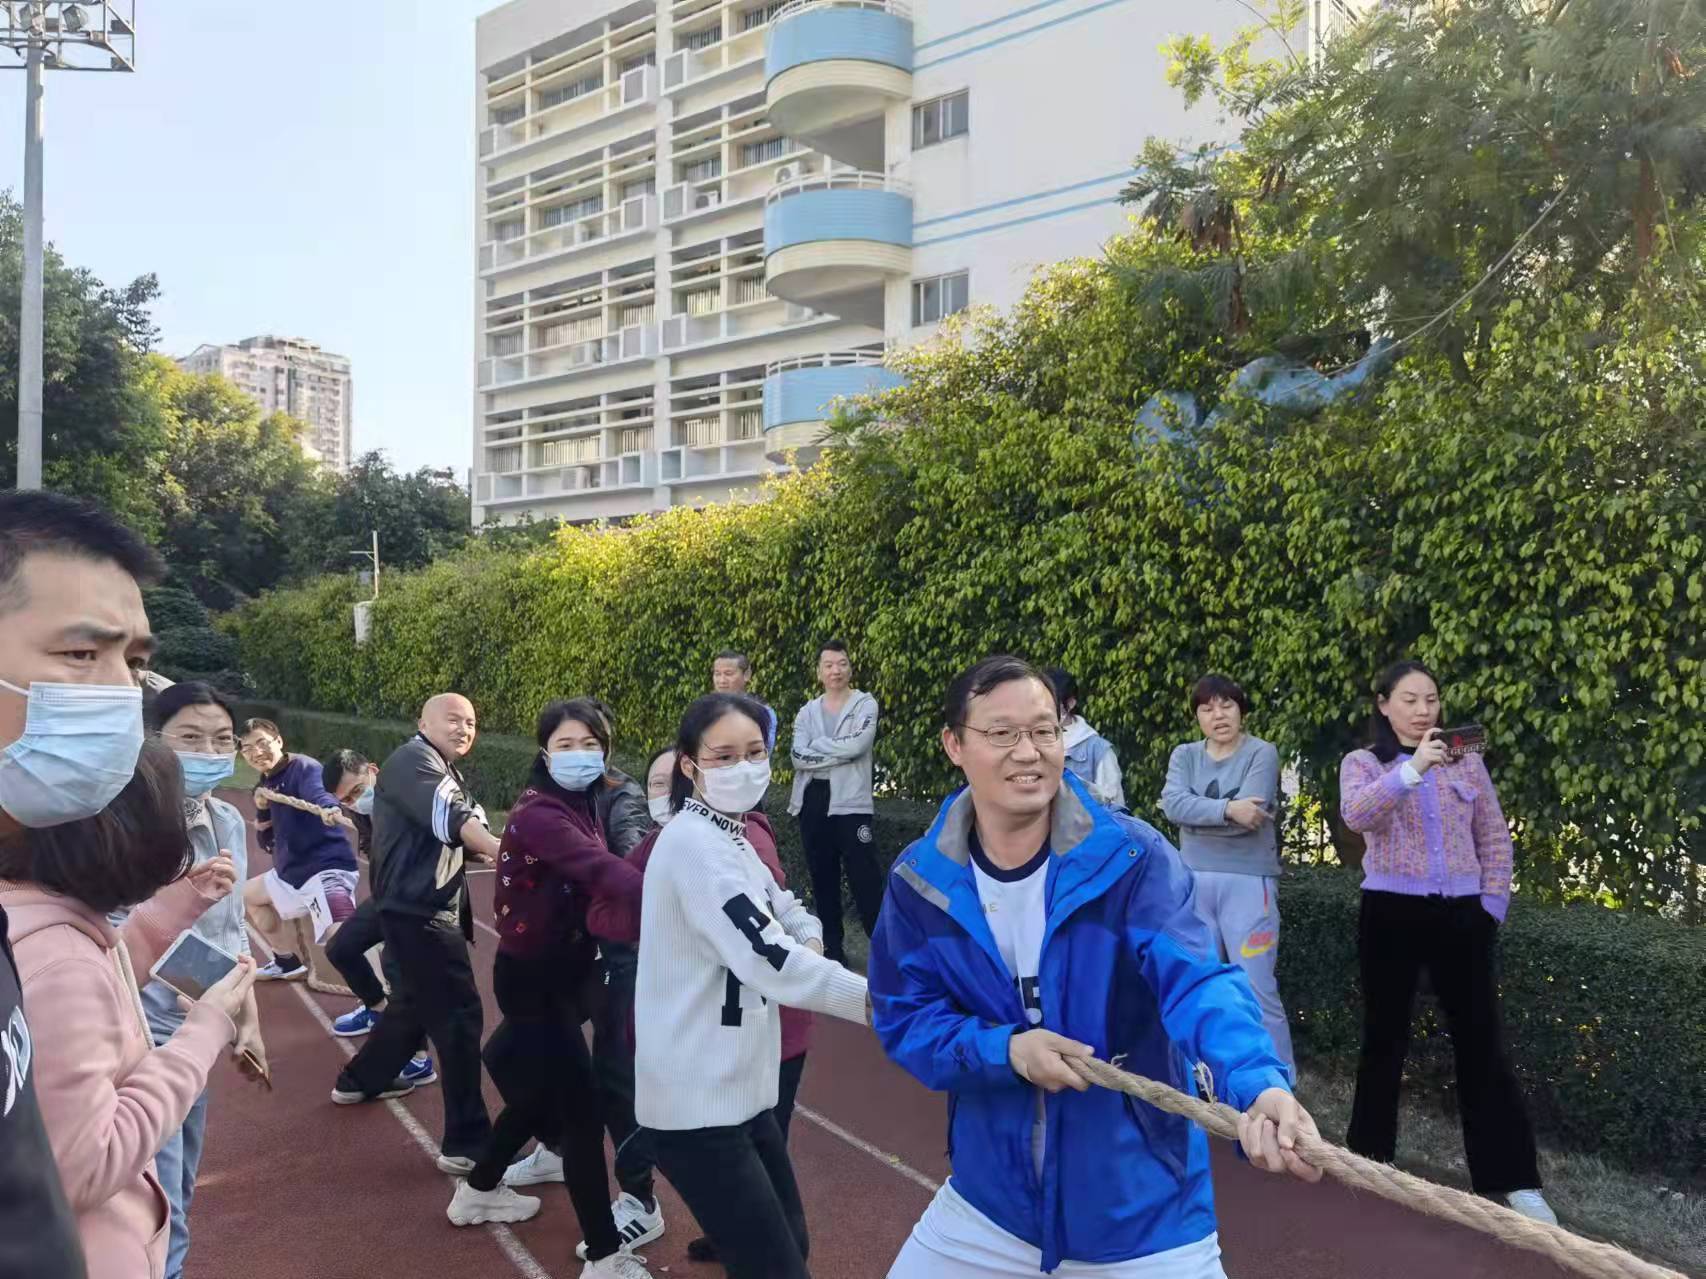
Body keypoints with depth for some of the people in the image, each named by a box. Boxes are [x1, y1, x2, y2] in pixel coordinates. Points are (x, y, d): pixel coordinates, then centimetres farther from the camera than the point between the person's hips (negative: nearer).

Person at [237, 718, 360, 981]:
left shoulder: (304, 768, -13)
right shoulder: (266, 784, 12)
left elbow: (319, 793, -38)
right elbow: (266, 843, 14)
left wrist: (329, 809, -62)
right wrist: (263, 810, -5)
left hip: (327, 869, -10)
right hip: (291, 874, 10)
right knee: (248, 896, 32)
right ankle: (289, 963, 42)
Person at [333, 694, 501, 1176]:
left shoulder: (446, 772, 20)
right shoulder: (413, 760, -13)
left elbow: (456, 840, 11)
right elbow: (447, 816, -32)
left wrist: (484, 852, -10)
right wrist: (498, 849, -47)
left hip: (431, 908, 11)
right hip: (418, 910, -11)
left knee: (415, 1001, 26)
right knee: (459, 1015, -12)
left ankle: (361, 1079, 47)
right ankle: (467, 1144, -9)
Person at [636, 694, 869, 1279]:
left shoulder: (726, 836, 11)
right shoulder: (696, 844, -20)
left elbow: (783, 912, 19)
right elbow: (769, 961, -28)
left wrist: (808, 939, -4)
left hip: (737, 1089, 10)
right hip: (698, 1102, -10)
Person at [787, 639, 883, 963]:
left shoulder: (865, 704, 0)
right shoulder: (807, 712, 10)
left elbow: (856, 744, -17)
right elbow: (798, 757, -5)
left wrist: (817, 746, -6)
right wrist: (839, 753, -14)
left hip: (851, 802, -4)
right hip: (813, 801, 4)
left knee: (865, 877, -6)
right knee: (822, 876, 11)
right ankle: (831, 946, 22)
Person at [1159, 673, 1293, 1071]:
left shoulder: (1262, 753, -2)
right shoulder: (1184, 755, 9)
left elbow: (1248, 816, -16)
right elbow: (1172, 805, -9)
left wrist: (1197, 813, -7)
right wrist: (1226, 809, -20)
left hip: (1248, 881, -4)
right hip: (1194, 881, 4)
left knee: (1257, 989, -5)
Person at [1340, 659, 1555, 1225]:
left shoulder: (1466, 762, 8)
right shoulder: (1362, 762, 0)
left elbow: (1495, 839, 10)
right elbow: (1357, 816, -20)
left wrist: (1491, 905, 2)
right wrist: (1412, 768, -31)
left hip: (1461, 914, 2)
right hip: (1391, 913, -2)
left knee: (1482, 1044, 4)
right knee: (1385, 1040, 8)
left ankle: (1514, 1179, 11)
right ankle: (1371, 1161, 23)